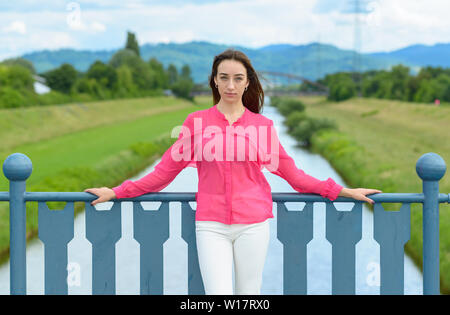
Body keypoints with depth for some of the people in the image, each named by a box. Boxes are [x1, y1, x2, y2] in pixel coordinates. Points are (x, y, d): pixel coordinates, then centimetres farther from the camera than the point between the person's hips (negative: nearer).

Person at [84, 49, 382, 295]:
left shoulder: (262, 126, 5)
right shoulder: (197, 122, 5)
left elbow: (290, 172, 10)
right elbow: (167, 168, 8)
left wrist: (340, 191, 7)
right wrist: (117, 192, 6)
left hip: (252, 224, 1)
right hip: (211, 226, -1)